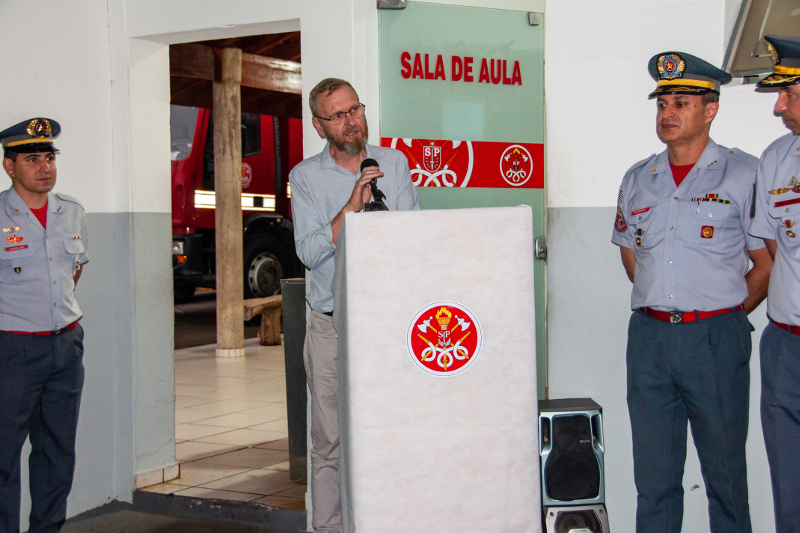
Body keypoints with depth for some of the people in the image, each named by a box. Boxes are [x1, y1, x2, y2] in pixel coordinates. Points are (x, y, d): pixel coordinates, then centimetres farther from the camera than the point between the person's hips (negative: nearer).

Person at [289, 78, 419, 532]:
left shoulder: (394, 163, 8)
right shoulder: (306, 177, 3)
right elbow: (309, 252, -8)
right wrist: (351, 208, -18)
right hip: (331, 328, -1)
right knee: (331, 442, 2)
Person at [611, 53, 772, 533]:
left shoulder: (744, 174, -3)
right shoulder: (638, 179, 11)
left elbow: (768, 263, -1)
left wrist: (723, 316, 0)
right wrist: (661, 308, 13)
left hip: (716, 339, -4)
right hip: (648, 336, 4)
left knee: (725, 470, 5)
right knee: (653, 471, 9)